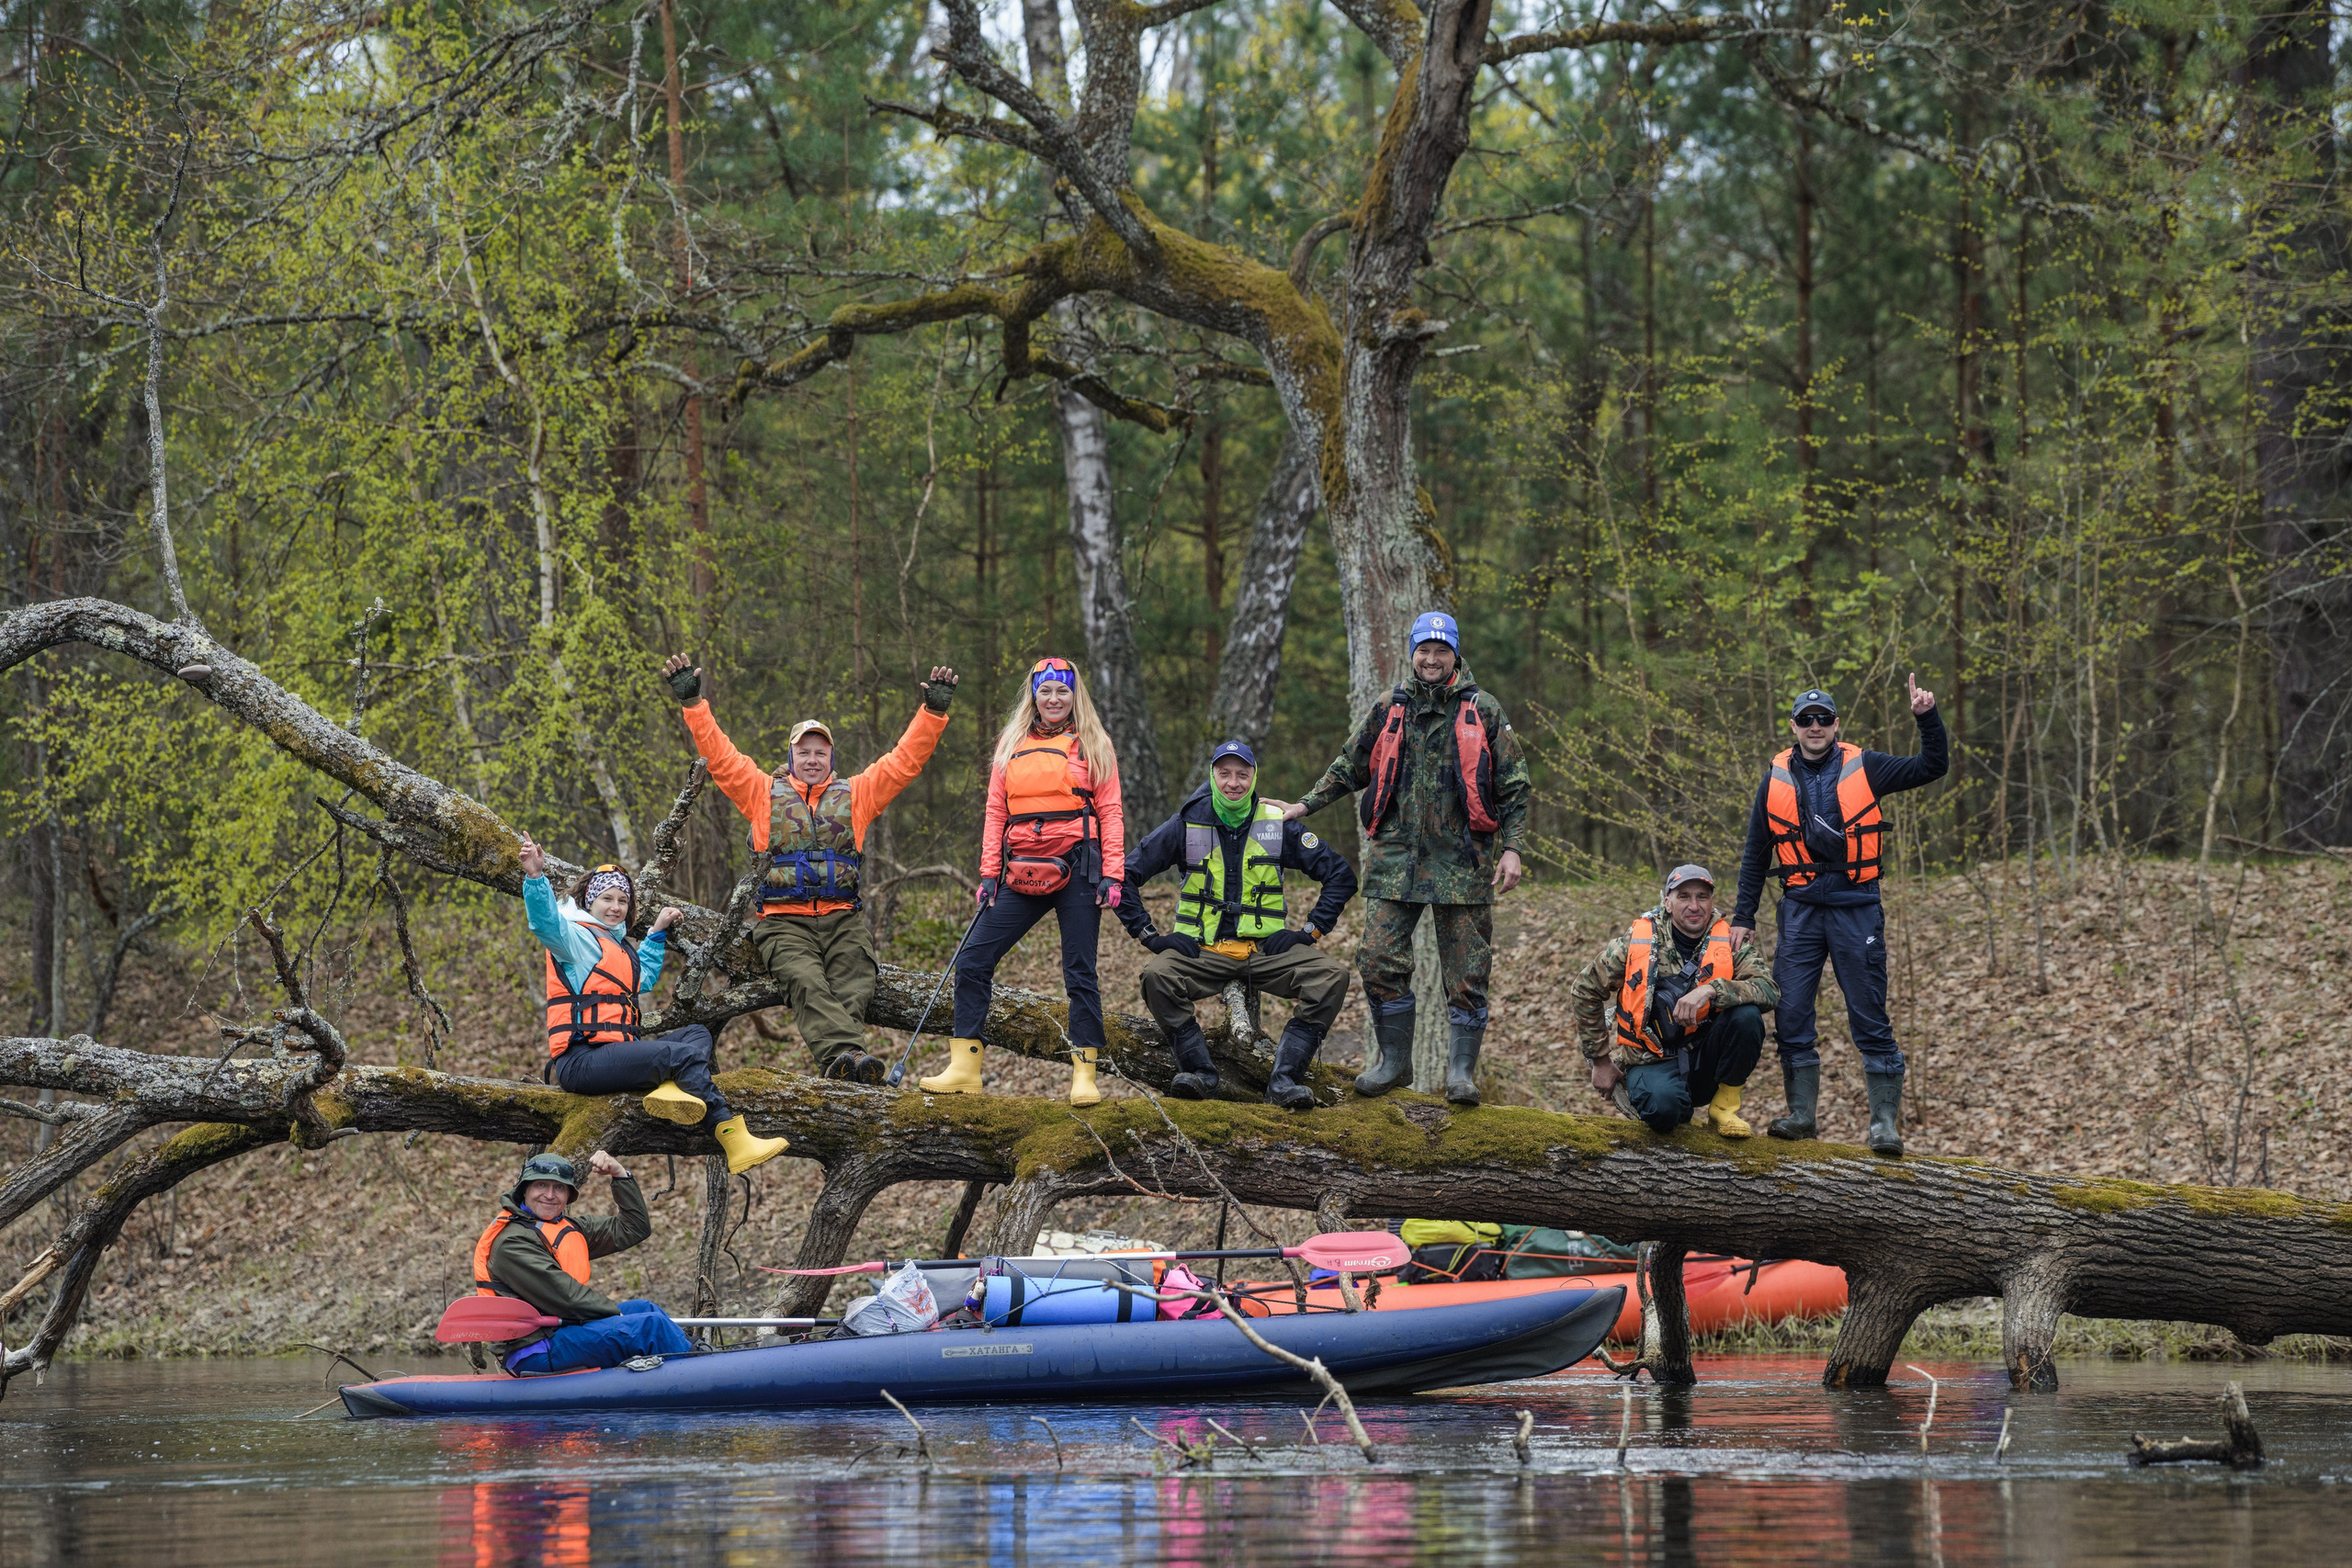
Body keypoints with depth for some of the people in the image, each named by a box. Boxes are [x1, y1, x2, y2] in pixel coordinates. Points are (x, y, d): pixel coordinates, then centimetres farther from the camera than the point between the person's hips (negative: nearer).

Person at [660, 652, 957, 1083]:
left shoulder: (855, 794, 19)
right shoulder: (764, 793, 16)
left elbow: (905, 760, 15)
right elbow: (719, 755, 10)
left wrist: (934, 712, 4)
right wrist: (692, 702, 1)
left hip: (842, 918, 2)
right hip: (785, 921, -2)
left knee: (852, 986, -27)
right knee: (806, 983, -31)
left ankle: (842, 1060, -47)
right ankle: (843, 1052, -53)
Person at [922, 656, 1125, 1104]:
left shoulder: (1093, 747, 6)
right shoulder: (1012, 747, 15)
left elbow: (1110, 813, 2)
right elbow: (996, 813, 14)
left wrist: (1112, 874, -7)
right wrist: (989, 874, 5)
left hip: (1077, 870, -3)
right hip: (1023, 877, 3)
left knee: (1079, 972, -3)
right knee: (974, 959, -4)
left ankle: (1084, 1076, 3)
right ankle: (964, 1069, 1)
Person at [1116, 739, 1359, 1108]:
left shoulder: (1277, 825, 4)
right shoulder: (1187, 826, 2)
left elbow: (1341, 876, 10)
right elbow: (1124, 876, 4)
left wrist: (1311, 931, 0)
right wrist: (1149, 935, -4)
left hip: (1266, 950, 1)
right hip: (1203, 951, -1)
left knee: (1332, 975, -24)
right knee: (1157, 976, -32)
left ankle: (1285, 1079, -22)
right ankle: (1199, 1071, -17)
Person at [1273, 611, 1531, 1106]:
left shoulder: (1483, 712, 3)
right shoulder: (1389, 710, 9)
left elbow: (1513, 786, 5)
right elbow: (1350, 767, 21)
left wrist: (1511, 849, -3)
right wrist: (1304, 806, 15)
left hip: (1461, 860, -2)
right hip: (1397, 857, 2)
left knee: (1466, 969, -1)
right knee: (1380, 959, -4)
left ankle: (1462, 1070, 7)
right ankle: (1394, 1060, 10)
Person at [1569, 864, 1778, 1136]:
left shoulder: (1729, 943, -3)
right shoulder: (1636, 944, -5)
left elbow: (1769, 991, -19)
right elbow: (1584, 992, 5)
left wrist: (1711, 990, -34)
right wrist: (1601, 1062, 6)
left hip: (1703, 1059, 2)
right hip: (1653, 1060, -2)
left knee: (1747, 1015, -27)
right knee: (1663, 1107, -36)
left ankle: (1725, 1106, -5)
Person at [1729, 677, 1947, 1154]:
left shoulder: (1863, 768, 2)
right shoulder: (1777, 778, 7)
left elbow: (1933, 767, 4)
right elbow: (1756, 853, 14)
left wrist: (1927, 718, -10)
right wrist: (1744, 916, 11)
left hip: (1856, 905, -2)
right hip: (1801, 907, 2)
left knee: (1870, 1017, -2)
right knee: (1791, 1013, 0)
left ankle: (1885, 1121, -1)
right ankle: (1801, 1112, 10)